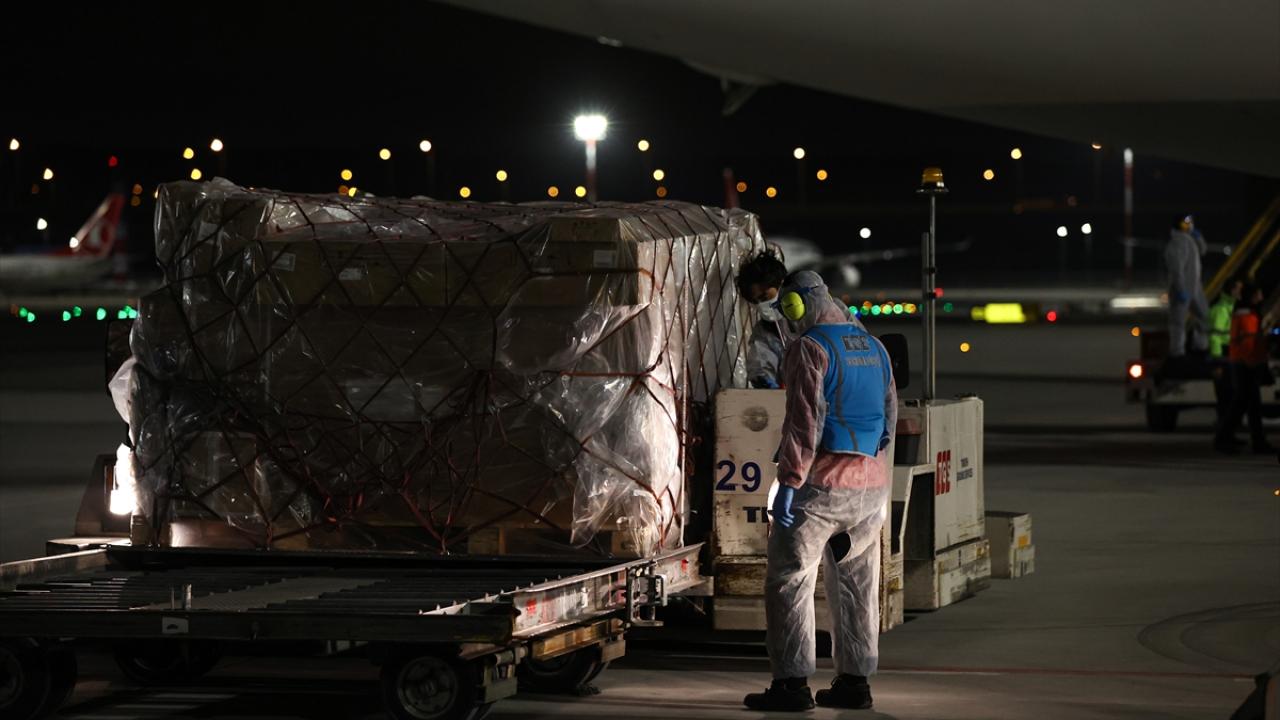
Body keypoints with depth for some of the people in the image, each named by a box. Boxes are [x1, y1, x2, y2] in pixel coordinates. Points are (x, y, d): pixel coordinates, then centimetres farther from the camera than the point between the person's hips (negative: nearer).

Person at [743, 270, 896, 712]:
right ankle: (854, 679, 16)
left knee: (789, 580, -1)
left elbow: (805, 421, -18)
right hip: (872, 484, 8)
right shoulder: (874, 348, 14)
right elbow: (889, 417, 20)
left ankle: (792, 682, -4)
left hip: (822, 481, -8)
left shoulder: (810, 348, -11)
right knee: (856, 584, 13)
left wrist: (789, 481, -17)